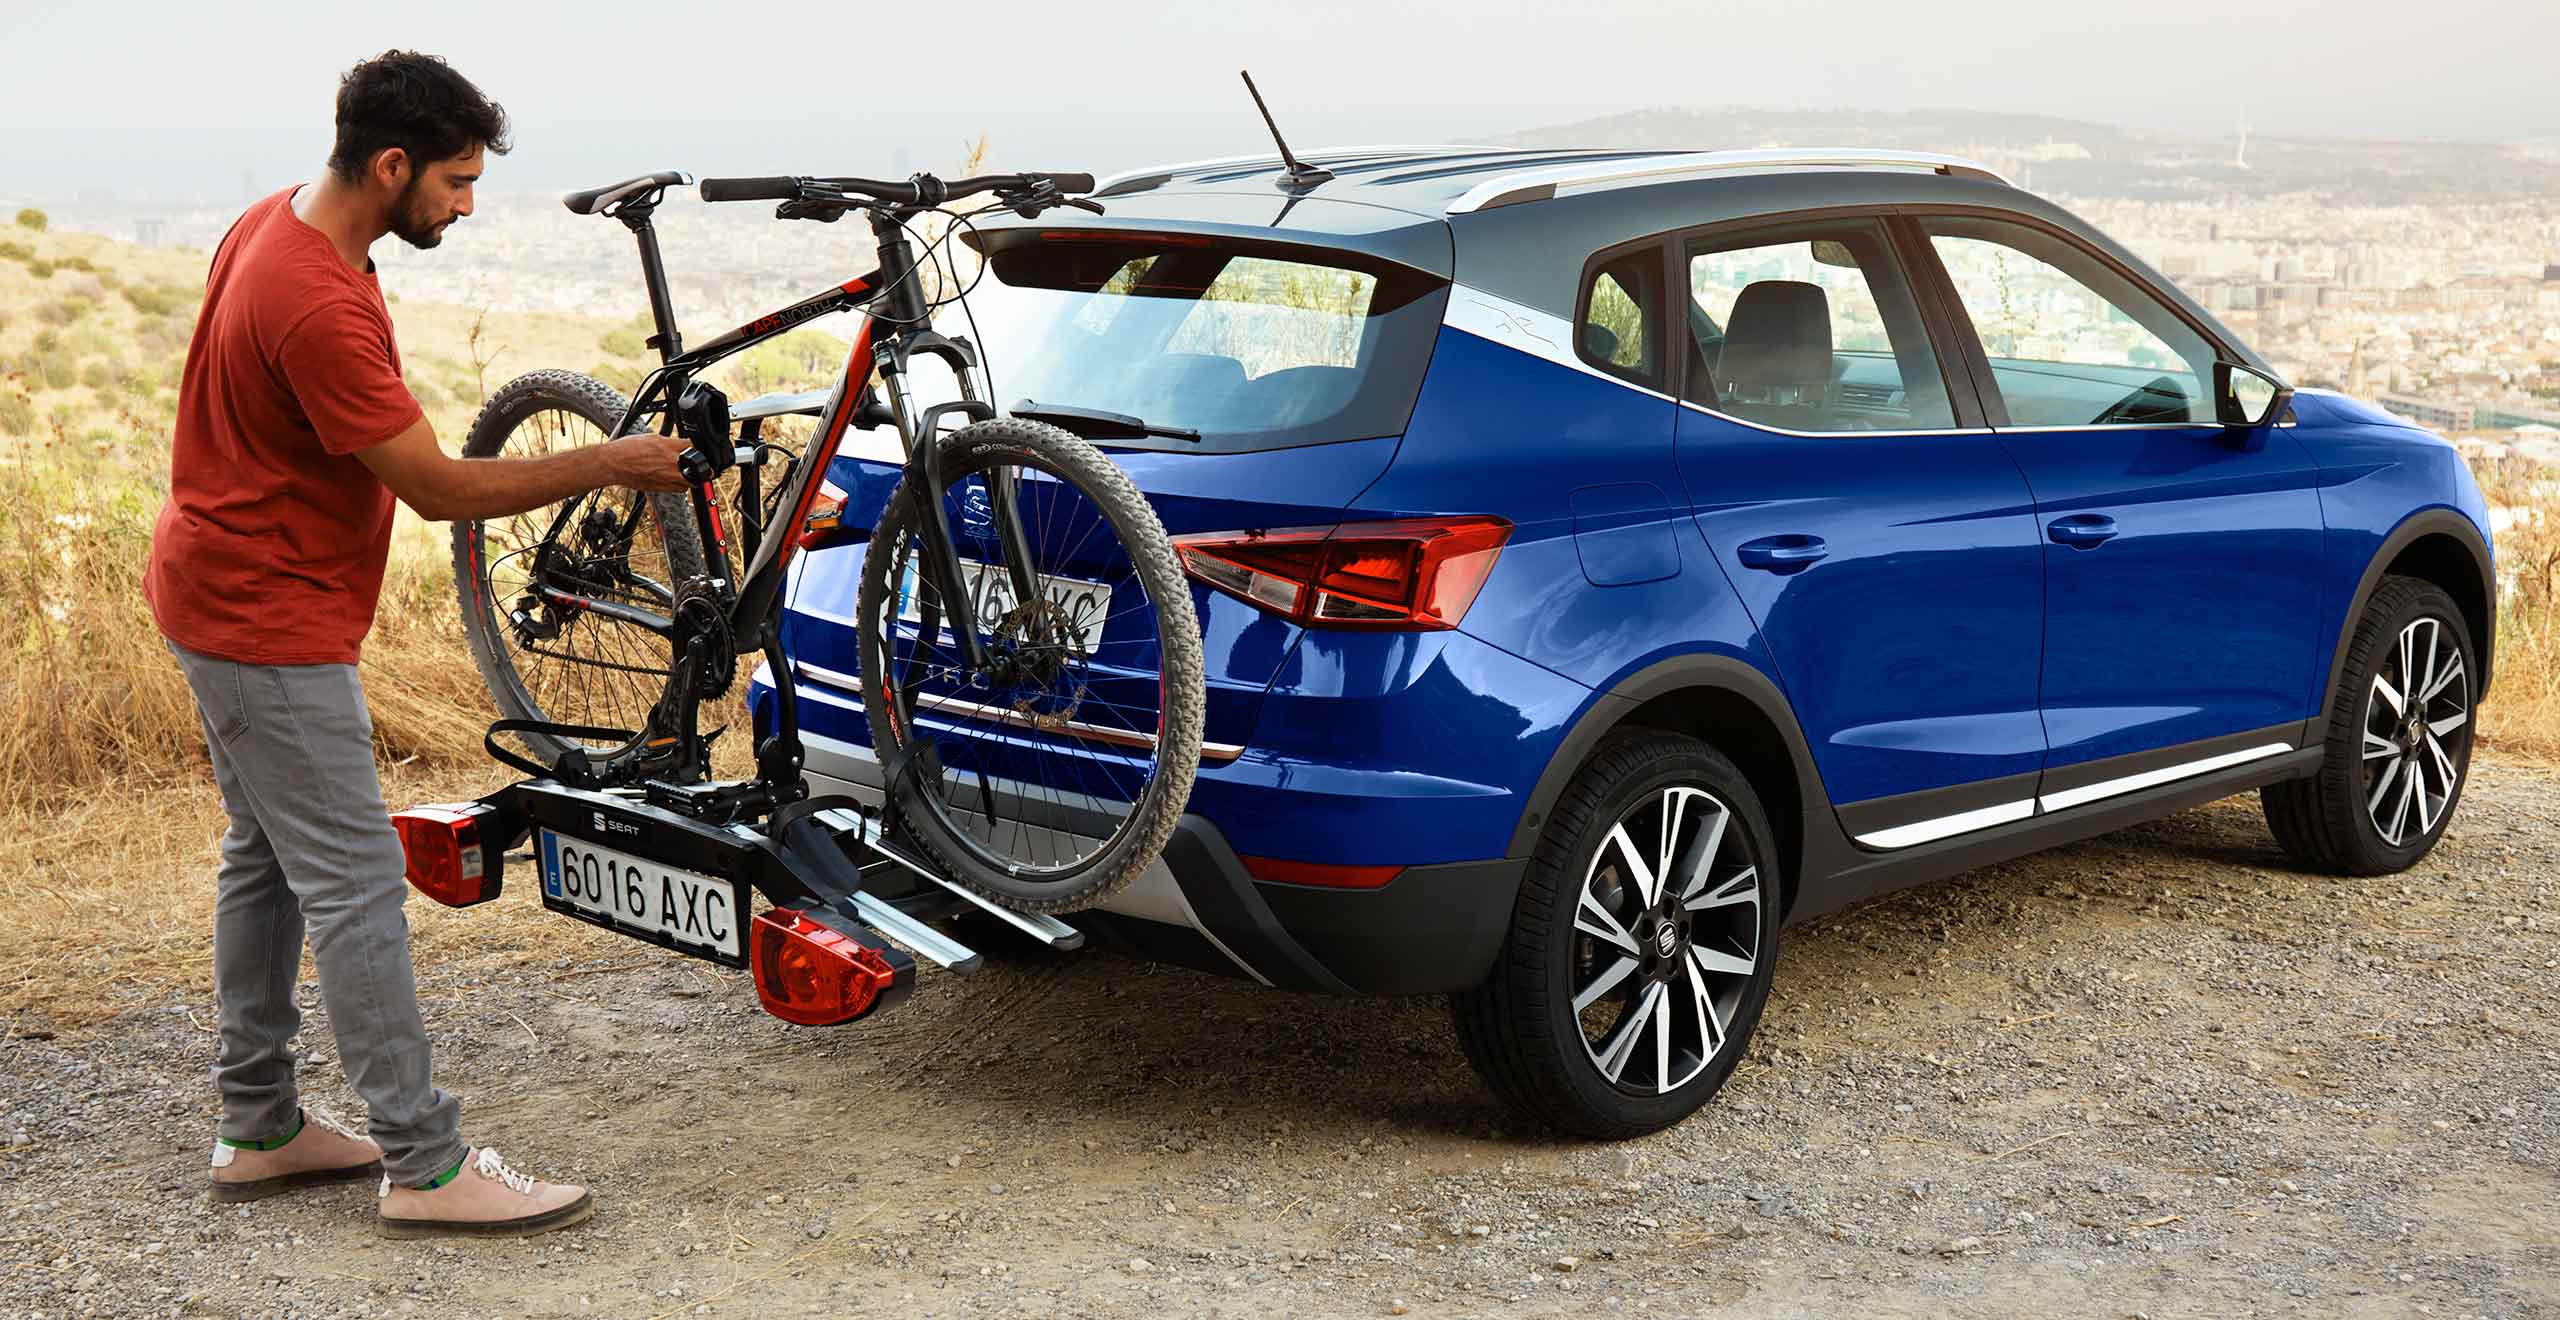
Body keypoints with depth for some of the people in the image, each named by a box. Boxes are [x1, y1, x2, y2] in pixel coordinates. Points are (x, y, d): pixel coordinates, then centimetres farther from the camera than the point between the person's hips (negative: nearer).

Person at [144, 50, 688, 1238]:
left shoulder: (278, 221, 5)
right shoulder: (319, 306, -28)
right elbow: (441, 488, -23)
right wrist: (611, 463, -17)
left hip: (223, 593, 11)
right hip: (270, 623, -11)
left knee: (266, 861, 16)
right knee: (356, 884, -7)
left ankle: (258, 1128, 27)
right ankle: (425, 1166, -2)